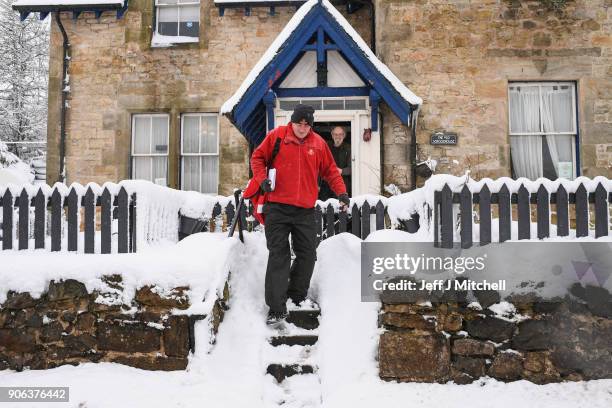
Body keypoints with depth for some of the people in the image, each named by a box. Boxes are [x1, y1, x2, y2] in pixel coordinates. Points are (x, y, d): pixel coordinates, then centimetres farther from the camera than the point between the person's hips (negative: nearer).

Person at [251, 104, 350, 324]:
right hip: (277, 207, -3)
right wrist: (262, 178, -9)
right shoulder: (277, 136, 0)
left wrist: (341, 192, 4)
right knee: (278, 256, -4)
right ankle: (277, 308, -1)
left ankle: (298, 296, 30)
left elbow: (330, 171, 15)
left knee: (307, 254, 9)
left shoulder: (318, 143, 7)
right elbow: (257, 158, 8)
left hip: (305, 210, 3)